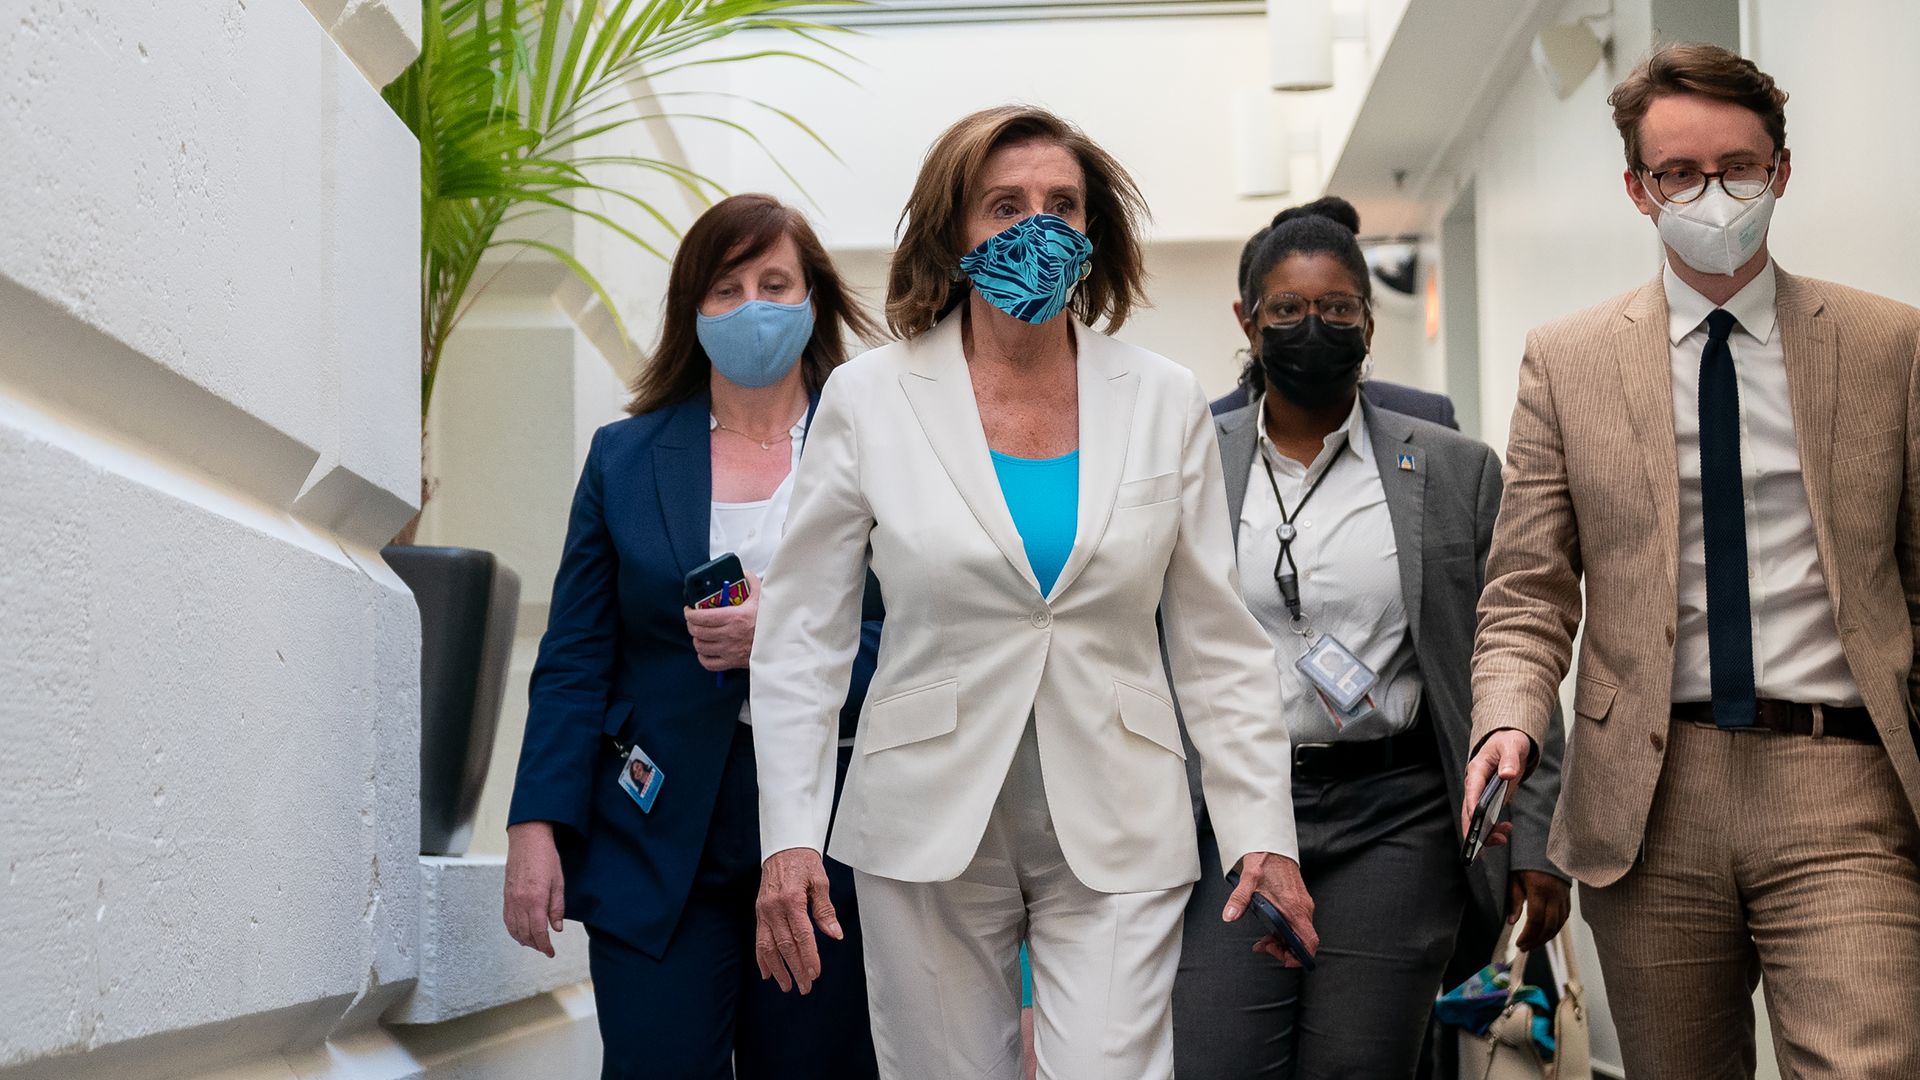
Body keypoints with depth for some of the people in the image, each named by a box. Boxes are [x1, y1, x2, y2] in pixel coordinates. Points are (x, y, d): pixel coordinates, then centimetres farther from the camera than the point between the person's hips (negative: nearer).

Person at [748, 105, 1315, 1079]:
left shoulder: (1164, 401, 4)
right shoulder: (869, 399, 1)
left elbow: (1218, 643, 7)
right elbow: (802, 640, 2)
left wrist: (1262, 828, 0)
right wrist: (787, 837, -6)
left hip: (1117, 842, 1)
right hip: (927, 832, 0)